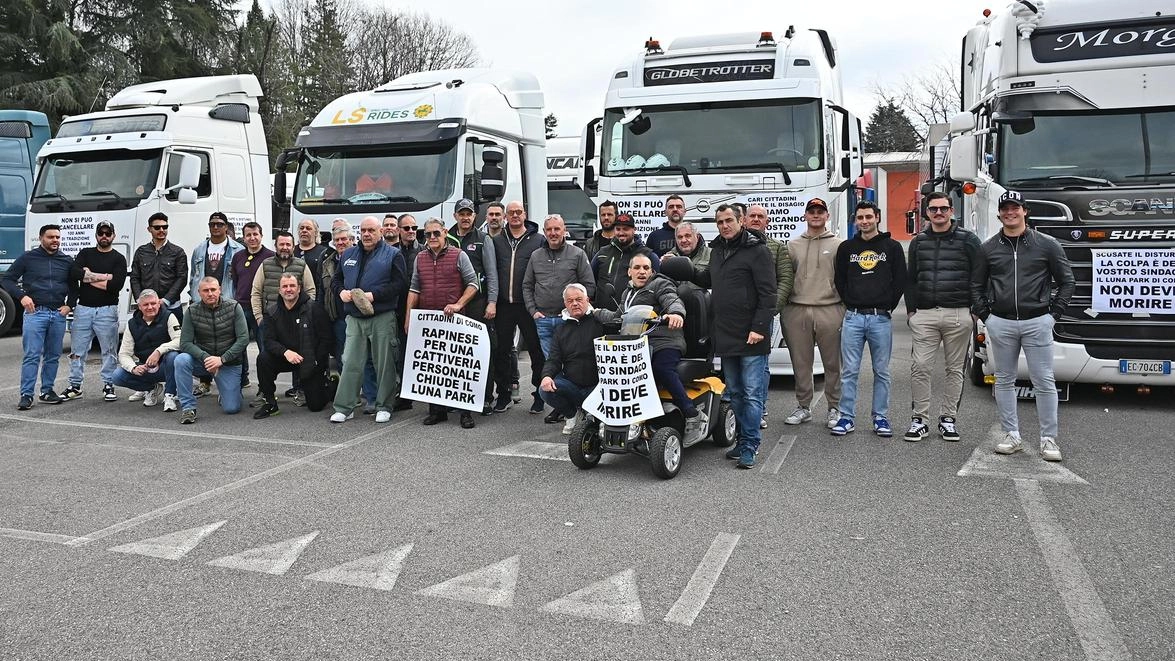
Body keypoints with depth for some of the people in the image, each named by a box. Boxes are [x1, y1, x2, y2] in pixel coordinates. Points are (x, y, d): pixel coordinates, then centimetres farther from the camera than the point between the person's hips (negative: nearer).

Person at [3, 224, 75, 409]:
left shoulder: (67, 261, 11)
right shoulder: (28, 258, 2)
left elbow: (73, 287, 20)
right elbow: (7, 279, 4)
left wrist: (69, 305, 4)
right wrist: (21, 296, -11)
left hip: (58, 314, 3)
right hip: (35, 312, -3)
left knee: (53, 356, 8)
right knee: (32, 356, -8)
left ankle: (47, 391, 18)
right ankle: (26, 395, -6)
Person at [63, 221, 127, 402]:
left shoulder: (118, 259, 4)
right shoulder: (85, 253, 12)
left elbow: (116, 285, -12)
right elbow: (73, 273, -7)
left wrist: (89, 278, -7)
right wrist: (103, 276, -11)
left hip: (107, 310, -2)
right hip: (83, 308, 3)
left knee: (109, 351, 1)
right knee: (77, 350, 6)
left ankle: (109, 386, 10)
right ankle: (75, 386, 15)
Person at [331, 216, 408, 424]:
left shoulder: (393, 254, 0)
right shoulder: (348, 255, 16)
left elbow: (400, 284, -9)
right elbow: (337, 280, 24)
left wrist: (374, 295, -17)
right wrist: (341, 291, 1)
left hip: (382, 318, -4)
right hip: (354, 318, 4)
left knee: (384, 363, 3)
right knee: (350, 363, 1)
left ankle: (384, 407, 14)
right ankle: (344, 407, 6)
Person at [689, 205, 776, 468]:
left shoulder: (756, 250, -8)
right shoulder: (716, 250, 15)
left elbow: (767, 293, -12)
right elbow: (707, 280, 29)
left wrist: (759, 327, -18)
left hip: (750, 337, -8)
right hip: (725, 336, 8)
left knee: (752, 393, -3)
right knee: (735, 392, 14)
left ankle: (749, 446, 2)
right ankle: (744, 440, 24)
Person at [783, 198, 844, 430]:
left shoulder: (838, 245, 6)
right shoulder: (793, 245, 13)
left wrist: (845, 310, -4)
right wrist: (782, 305, 3)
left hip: (830, 310, -2)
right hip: (797, 311, 2)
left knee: (833, 363, 3)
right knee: (801, 363, 8)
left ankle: (835, 408, 13)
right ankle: (803, 407, 19)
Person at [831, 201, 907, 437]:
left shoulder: (892, 247, 6)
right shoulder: (846, 248, 10)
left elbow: (900, 281, 5)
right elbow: (839, 280, 13)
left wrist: (888, 307, 1)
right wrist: (851, 304, 5)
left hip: (881, 319, -1)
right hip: (853, 318, 1)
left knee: (881, 372, 6)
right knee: (849, 371, 1)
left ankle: (880, 418, 14)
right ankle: (847, 417, 7)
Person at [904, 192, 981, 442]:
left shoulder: (968, 240, 3)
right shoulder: (918, 242, 12)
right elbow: (910, 279, 15)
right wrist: (911, 309, 8)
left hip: (958, 315, -2)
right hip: (924, 314, 2)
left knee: (954, 369, 6)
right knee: (919, 367, -3)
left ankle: (948, 419, 16)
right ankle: (919, 420, 5)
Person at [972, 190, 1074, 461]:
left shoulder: (1047, 245, 2)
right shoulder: (988, 248, 7)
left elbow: (1067, 282, 6)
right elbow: (976, 286, 14)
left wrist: (1054, 314, -1)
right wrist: (985, 315, 5)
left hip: (1037, 323, -2)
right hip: (1000, 324, 2)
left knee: (1044, 382, -1)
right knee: (1004, 381, 7)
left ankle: (1048, 439, 7)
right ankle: (1012, 436, 16)